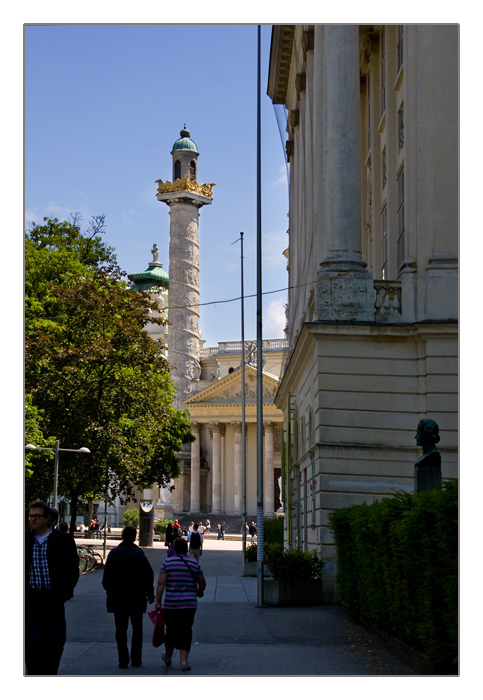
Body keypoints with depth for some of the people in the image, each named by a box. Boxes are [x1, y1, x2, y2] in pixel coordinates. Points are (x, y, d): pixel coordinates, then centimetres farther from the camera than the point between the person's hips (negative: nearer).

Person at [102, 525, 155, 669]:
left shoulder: (113, 553, -3)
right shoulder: (139, 554, -9)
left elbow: (106, 575, 2)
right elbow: (148, 575, -7)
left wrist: (109, 591, 15)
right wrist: (150, 593, 5)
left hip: (118, 598, 1)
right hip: (136, 598, -1)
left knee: (121, 630, 6)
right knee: (137, 629, 13)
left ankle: (123, 660, 1)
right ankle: (136, 659, 11)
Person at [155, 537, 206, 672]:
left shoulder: (167, 562, -1)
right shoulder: (194, 563, 3)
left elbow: (161, 583, -7)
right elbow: (202, 583, 9)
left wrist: (158, 601, -3)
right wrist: (199, 592, 30)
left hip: (171, 604, 0)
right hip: (189, 604, 0)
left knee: (171, 630, 14)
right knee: (186, 632, 5)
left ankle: (168, 657, 32)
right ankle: (184, 661, -4)